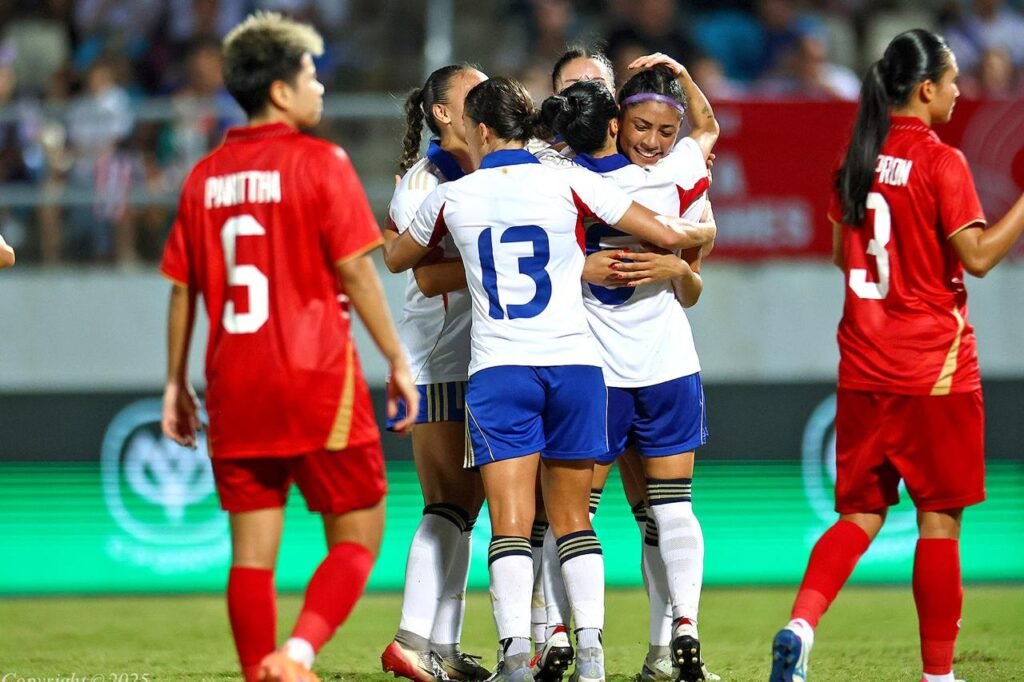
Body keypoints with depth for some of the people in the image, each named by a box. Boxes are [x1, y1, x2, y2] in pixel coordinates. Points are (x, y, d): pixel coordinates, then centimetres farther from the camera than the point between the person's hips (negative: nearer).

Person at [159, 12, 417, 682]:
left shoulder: (206, 176, 9)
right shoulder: (319, 162, -6)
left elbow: (181, 288, 10)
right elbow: (355, 270, -10)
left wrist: (177, 383, 17)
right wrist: (398, 360, -4)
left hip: (236, 388, 5)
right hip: (317, 379, -5)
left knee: (253, 550, 7)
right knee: (358, 538, 3)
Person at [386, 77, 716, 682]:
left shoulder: (453, 197, 5)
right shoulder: (568, 184, 1)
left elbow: (397, 259, 25)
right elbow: (669, 234, 2)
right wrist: (702, 234, 24)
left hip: (497, 370, -1)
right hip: (573, 362, 1)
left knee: (511, 524, -4)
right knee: (573, 520, 11)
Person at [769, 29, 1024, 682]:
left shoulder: (861, 159, 7)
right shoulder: (941, 161, -12)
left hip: (865, 369, 6)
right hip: (936, 368, -6)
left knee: (862, 512, 10)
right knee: (940, 517, 3)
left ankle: (801, 624, -13)